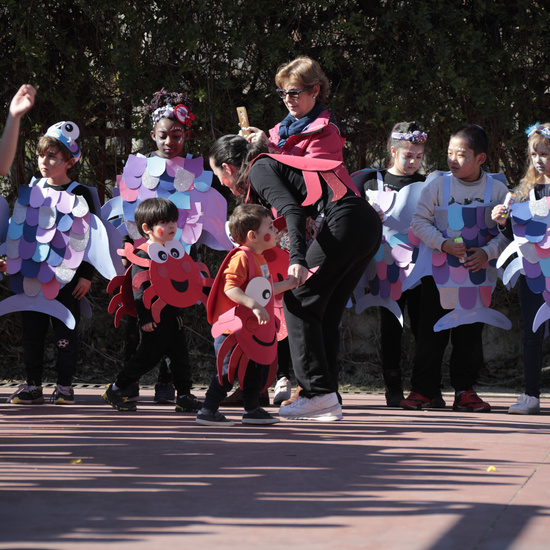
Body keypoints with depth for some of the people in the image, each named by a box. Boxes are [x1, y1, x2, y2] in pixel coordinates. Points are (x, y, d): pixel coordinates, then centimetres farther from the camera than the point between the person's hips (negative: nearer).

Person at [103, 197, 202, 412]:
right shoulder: (143, 254, -12)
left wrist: (178, 311, 21)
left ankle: (184, 396, 12)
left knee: (180, 355, 6)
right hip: (154, 316, -8)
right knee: (147, 356, -1)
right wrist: (145, 317, -20)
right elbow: (139, 288, -15)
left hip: (171, 313, 8)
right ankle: (116, 390, 12)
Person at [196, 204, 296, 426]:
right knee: (228, 371, -9)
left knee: (254, 370, 15)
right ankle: (207, 411, -2)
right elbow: (230, 288, -27)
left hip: (252, 330, 10)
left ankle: (252, 410, 25)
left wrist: (287, 284, 26)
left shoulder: (260, 259, 15)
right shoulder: (241, 258, -18)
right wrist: (254, 305, -35)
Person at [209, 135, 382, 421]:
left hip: (346, 221, -9)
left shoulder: (260, 170, 1)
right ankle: (328, 402, 7)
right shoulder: (274, 164, 29)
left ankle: (319, 393, -10)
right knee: (325, 313, 10)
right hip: (370, 223, 9)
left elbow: (292, 211, -15)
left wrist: (297, 259, -27)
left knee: (299, 300, -5)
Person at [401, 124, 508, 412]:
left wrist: (487, 252, -21)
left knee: (470, 332, 4)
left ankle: (465, 390, 12)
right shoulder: (438, 185, -4)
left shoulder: (497, 189, -3)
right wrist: (444, 244, -22)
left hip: (477, 271, 0)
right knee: (431, 331, 0)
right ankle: (424, 389, 6)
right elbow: (419, 222, -8)